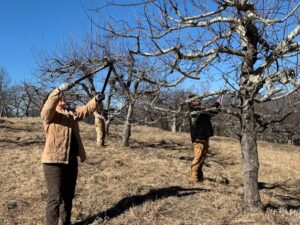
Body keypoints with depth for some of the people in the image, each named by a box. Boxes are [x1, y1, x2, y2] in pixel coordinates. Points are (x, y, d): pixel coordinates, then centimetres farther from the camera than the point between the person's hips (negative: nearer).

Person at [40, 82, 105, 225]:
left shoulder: (72, 114, 18)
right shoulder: (48, 114, -2)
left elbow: (86, 109, 10)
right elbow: (49, 105, -23)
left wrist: (96, 100, -8)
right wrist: (59, 89, -36)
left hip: (71, 160, 7)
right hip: (54, 161, -7)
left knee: (68, 196, 17)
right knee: (55, 198, -7)